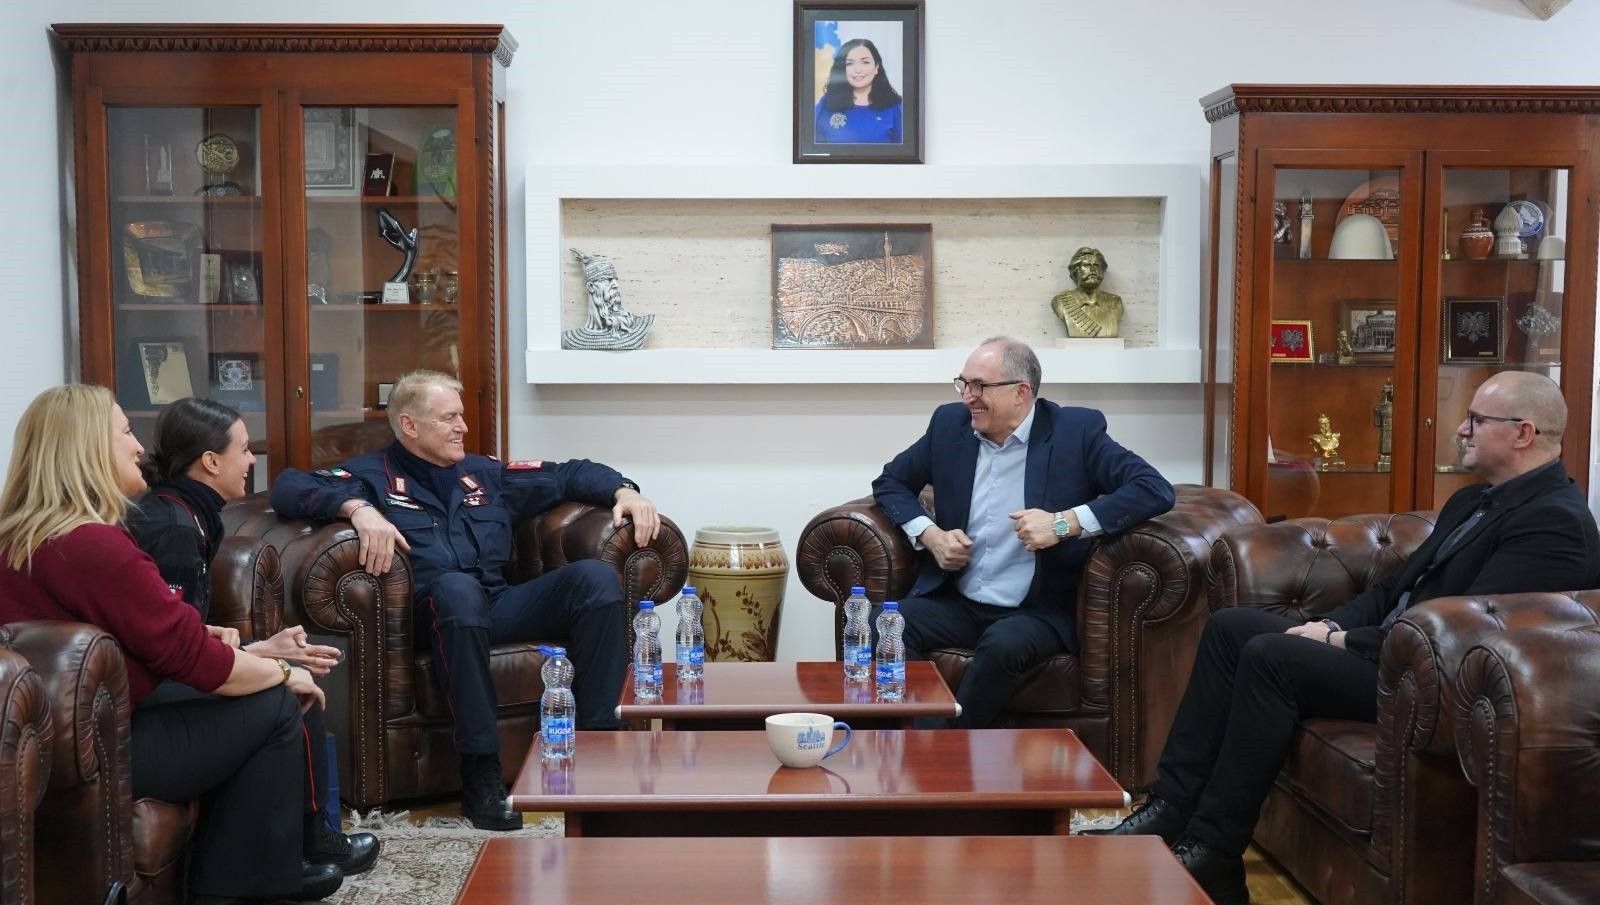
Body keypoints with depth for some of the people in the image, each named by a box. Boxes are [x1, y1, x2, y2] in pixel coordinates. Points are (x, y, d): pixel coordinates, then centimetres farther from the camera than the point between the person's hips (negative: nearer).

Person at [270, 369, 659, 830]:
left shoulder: (484, 473, 26)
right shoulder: (373, 475, 10)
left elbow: (568, 474, 28)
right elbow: (289, 487, -5)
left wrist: (623, 490, 9)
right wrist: (358, 507, -24)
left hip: (501, 606, 5)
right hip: (437, 613, -4)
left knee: (595, 576, -20)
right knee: (457, 588, -40)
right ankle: (481, 773, -37)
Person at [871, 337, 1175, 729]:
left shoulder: (1077, 431, -5)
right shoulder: (950, 423, 7)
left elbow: (1156, 490, -14)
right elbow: (890, 482, 20)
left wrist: (1065, 522, -23)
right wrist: (929, 534, -1)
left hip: (1037, 610, -4)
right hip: (955, 603, 4)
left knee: (1003, 645, -36)